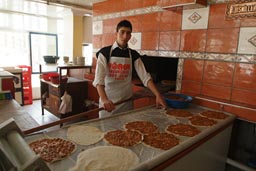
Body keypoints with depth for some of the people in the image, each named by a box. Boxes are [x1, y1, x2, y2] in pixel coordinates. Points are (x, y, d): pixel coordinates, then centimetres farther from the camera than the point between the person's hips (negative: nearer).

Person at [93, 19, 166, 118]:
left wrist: (158, 95, -17)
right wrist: (104, 99, -33)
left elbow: (145, 77, -4)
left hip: (126, 101, 3)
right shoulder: (105, 52, -7)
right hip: (107, 101, -2)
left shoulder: (133, 55, 2)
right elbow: (99, 78, -17)